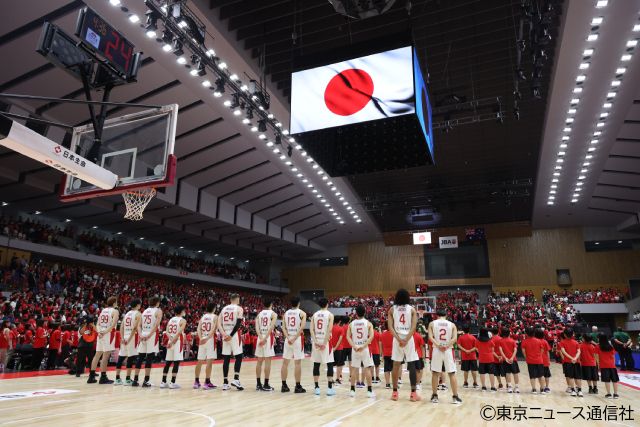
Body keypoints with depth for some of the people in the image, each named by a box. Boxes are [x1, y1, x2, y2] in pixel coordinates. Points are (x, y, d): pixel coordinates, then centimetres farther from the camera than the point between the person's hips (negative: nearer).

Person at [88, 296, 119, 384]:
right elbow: (113, 325, -19)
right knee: (106, 356, -5)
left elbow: (98, 324, 9)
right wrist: (105, 332, -16)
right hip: (108, 334, -7)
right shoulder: (115, 311, -4)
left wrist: (99, 332, -4)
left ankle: (91, 376, 16)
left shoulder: (103, 310, 17)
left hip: (100, 334, 7)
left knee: (97, 355, 12)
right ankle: (103, 377, -3)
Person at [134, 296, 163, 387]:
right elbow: (156, 325, -14)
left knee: (140, 358, 10)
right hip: (152, 335, -5)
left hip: (143, 335, 6)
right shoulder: (158, 311, 1)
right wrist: (149, 335, -16)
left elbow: (139, 325, 8)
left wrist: (140, 334, -3)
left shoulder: (145, 311, 18)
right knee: (149, 358, -4)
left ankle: (135, 380, 13)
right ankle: (146, 381, -4)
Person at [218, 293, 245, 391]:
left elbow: (219, 323, 4)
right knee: (238, 357, 4)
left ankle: (225, 383, 7)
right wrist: (231, 335, -14)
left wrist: (223, 333, -6)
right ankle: (236, 379, -8)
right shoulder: (239, 308, -1)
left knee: (226, 359, 7)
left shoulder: (224, 308, 14)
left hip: (225, 335, 5)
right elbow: (238, 324, -14)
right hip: (234, 335, -5)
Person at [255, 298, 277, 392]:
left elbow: (257, 328, -3)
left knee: (259, 361, 10)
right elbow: (271, 328, -16)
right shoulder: (273, 314, 0)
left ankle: (258, 384, 15)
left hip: (260, 338, 5)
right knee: (267, 361, -2)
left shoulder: (259, 314, 13)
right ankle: (266, 385, -1)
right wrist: (265, 338, -20)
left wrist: (261, 338, -12)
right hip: (269, 338, -5)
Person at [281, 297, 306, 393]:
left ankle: (284, 385, 13)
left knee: (285, 362, 9)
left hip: (288, 339, 4)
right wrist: (294, 338, -16)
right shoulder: (302, 313, -2)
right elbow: (301, 328, -15)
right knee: (298, 363, -1)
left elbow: (283, 328, -1)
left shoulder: (286, 313, 9)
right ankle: (298, 386, 2)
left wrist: (288, 338, -9)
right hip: (298, 339, -4)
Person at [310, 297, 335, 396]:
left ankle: (316, 387, 11)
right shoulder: (330, 315, -3)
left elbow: (311, 329, -1)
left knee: (316, 365, 9)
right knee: (330, 364, 3)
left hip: (316, 341, 4)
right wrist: (325, 343, -14)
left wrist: (315, 342, -5)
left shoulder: (314, 315, 8)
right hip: (326, 341, -4)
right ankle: (330, 388, 1)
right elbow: (329, 330, -13)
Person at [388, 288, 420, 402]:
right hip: (408, 339, -1)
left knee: (396, 365, 8)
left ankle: (395, 392, 11)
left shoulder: (392, 309, 5)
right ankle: (413, 393, 4)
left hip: (396, 339, 1)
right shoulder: (412, 309, 3)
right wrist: (406, 339, -14)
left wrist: (399, 339, -11)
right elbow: (413, 327, -9)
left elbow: (390, 327, -5)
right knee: (412, 365, 4)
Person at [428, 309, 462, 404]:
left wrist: (438, 345, -14)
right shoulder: (452, 324, 5)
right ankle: (455, 397, 5)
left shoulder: (432, 323, 4)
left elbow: (430, 337, -9)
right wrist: (447, 346, -12)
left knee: (435, 373, 7)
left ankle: (434, 396, 10)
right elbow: (455, 338, -9)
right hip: (448, 350, 0)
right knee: (452, 374, 6)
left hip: (436, 350, 0)